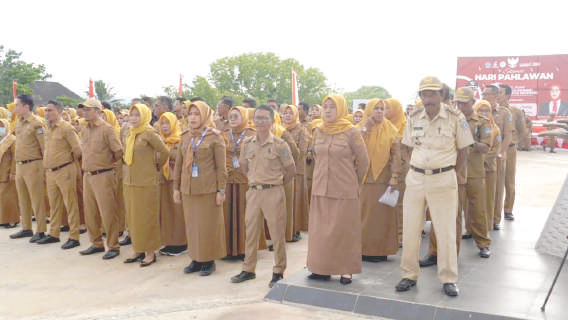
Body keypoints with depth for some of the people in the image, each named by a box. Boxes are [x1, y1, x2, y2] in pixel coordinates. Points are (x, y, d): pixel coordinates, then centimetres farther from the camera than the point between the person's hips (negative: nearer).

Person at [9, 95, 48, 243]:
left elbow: (44, 145, -13)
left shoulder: (36, 123, -12)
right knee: (23, 199, 15)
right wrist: (17, 165, 16)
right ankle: (26, 229, 26)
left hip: (33, 165, -8)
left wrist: (45, 165, -13)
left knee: (37, 199, -3)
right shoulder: (19, 123, 12)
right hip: (19, 165, 8)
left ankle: (41, 231, 4)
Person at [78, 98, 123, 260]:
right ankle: (96, 243, 27)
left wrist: (107, 162, 1)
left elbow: (118, 151, -12)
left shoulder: (107, 129, -10)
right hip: (87, 175, 8)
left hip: (103, 175, -7)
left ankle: (113, 246, 8)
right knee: (90, 212, 13)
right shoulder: (85, 130, 12)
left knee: (107, 213, -3)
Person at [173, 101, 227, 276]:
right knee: (191, 225, 9)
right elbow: (178, 164, 15)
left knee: (209, 225, 1)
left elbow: (221, 166, -5)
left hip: (208, 189, -5)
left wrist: (221, 190, -9)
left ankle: (209, 260, 15)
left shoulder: (215, 137, -3)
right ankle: (196, 259, 21)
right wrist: (176, 187, 11)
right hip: (188, 189, 5)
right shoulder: (185, 137, 11)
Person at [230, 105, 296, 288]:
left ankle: (278, 272, 17)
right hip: (253, 192, 4)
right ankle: (248, 269, 25)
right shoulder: (247, 144, 6)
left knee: (277, 233, 3)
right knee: (250, 231, 11)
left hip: (273, 193, -4)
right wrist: (254, 180, 13)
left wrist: (275, 184, 5)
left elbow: (291, 171, 0)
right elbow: (243, 166, 21)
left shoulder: (279, 144, -6)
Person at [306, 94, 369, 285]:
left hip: (345, 191, -4)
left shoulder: (351, 133, -7)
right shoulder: (318, 132, 8)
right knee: (320, 230, 7)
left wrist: (353, 182, 6)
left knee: (345, 230, 3)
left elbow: (363, 161, -1)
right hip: (320, 190, 5)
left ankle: (346, 270, 16)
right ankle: (323, 268, 19)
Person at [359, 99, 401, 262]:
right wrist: (365, 128, -14)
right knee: (364, 212, 3)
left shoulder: (391, 130, 5)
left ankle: (381, 249, 10)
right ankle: (364, 248, 12)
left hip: (384, 177, -1)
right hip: (365, 177, 1)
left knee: (382, 213, 1)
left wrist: (394, 176, -9)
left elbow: (396, 154, 0)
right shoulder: (362, 129, 7)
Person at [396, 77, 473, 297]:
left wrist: (451, 175, 2)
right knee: (410, 229, 6)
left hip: (443, 180, -3)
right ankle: (409, 275, 21)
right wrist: (417, 170, 6)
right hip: (415, 178, 3)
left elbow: (463, 151, 2)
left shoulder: (455, 117, -6)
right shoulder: (414, 118, 4)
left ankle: (448, 279, 17)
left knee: (446, 231, 2)